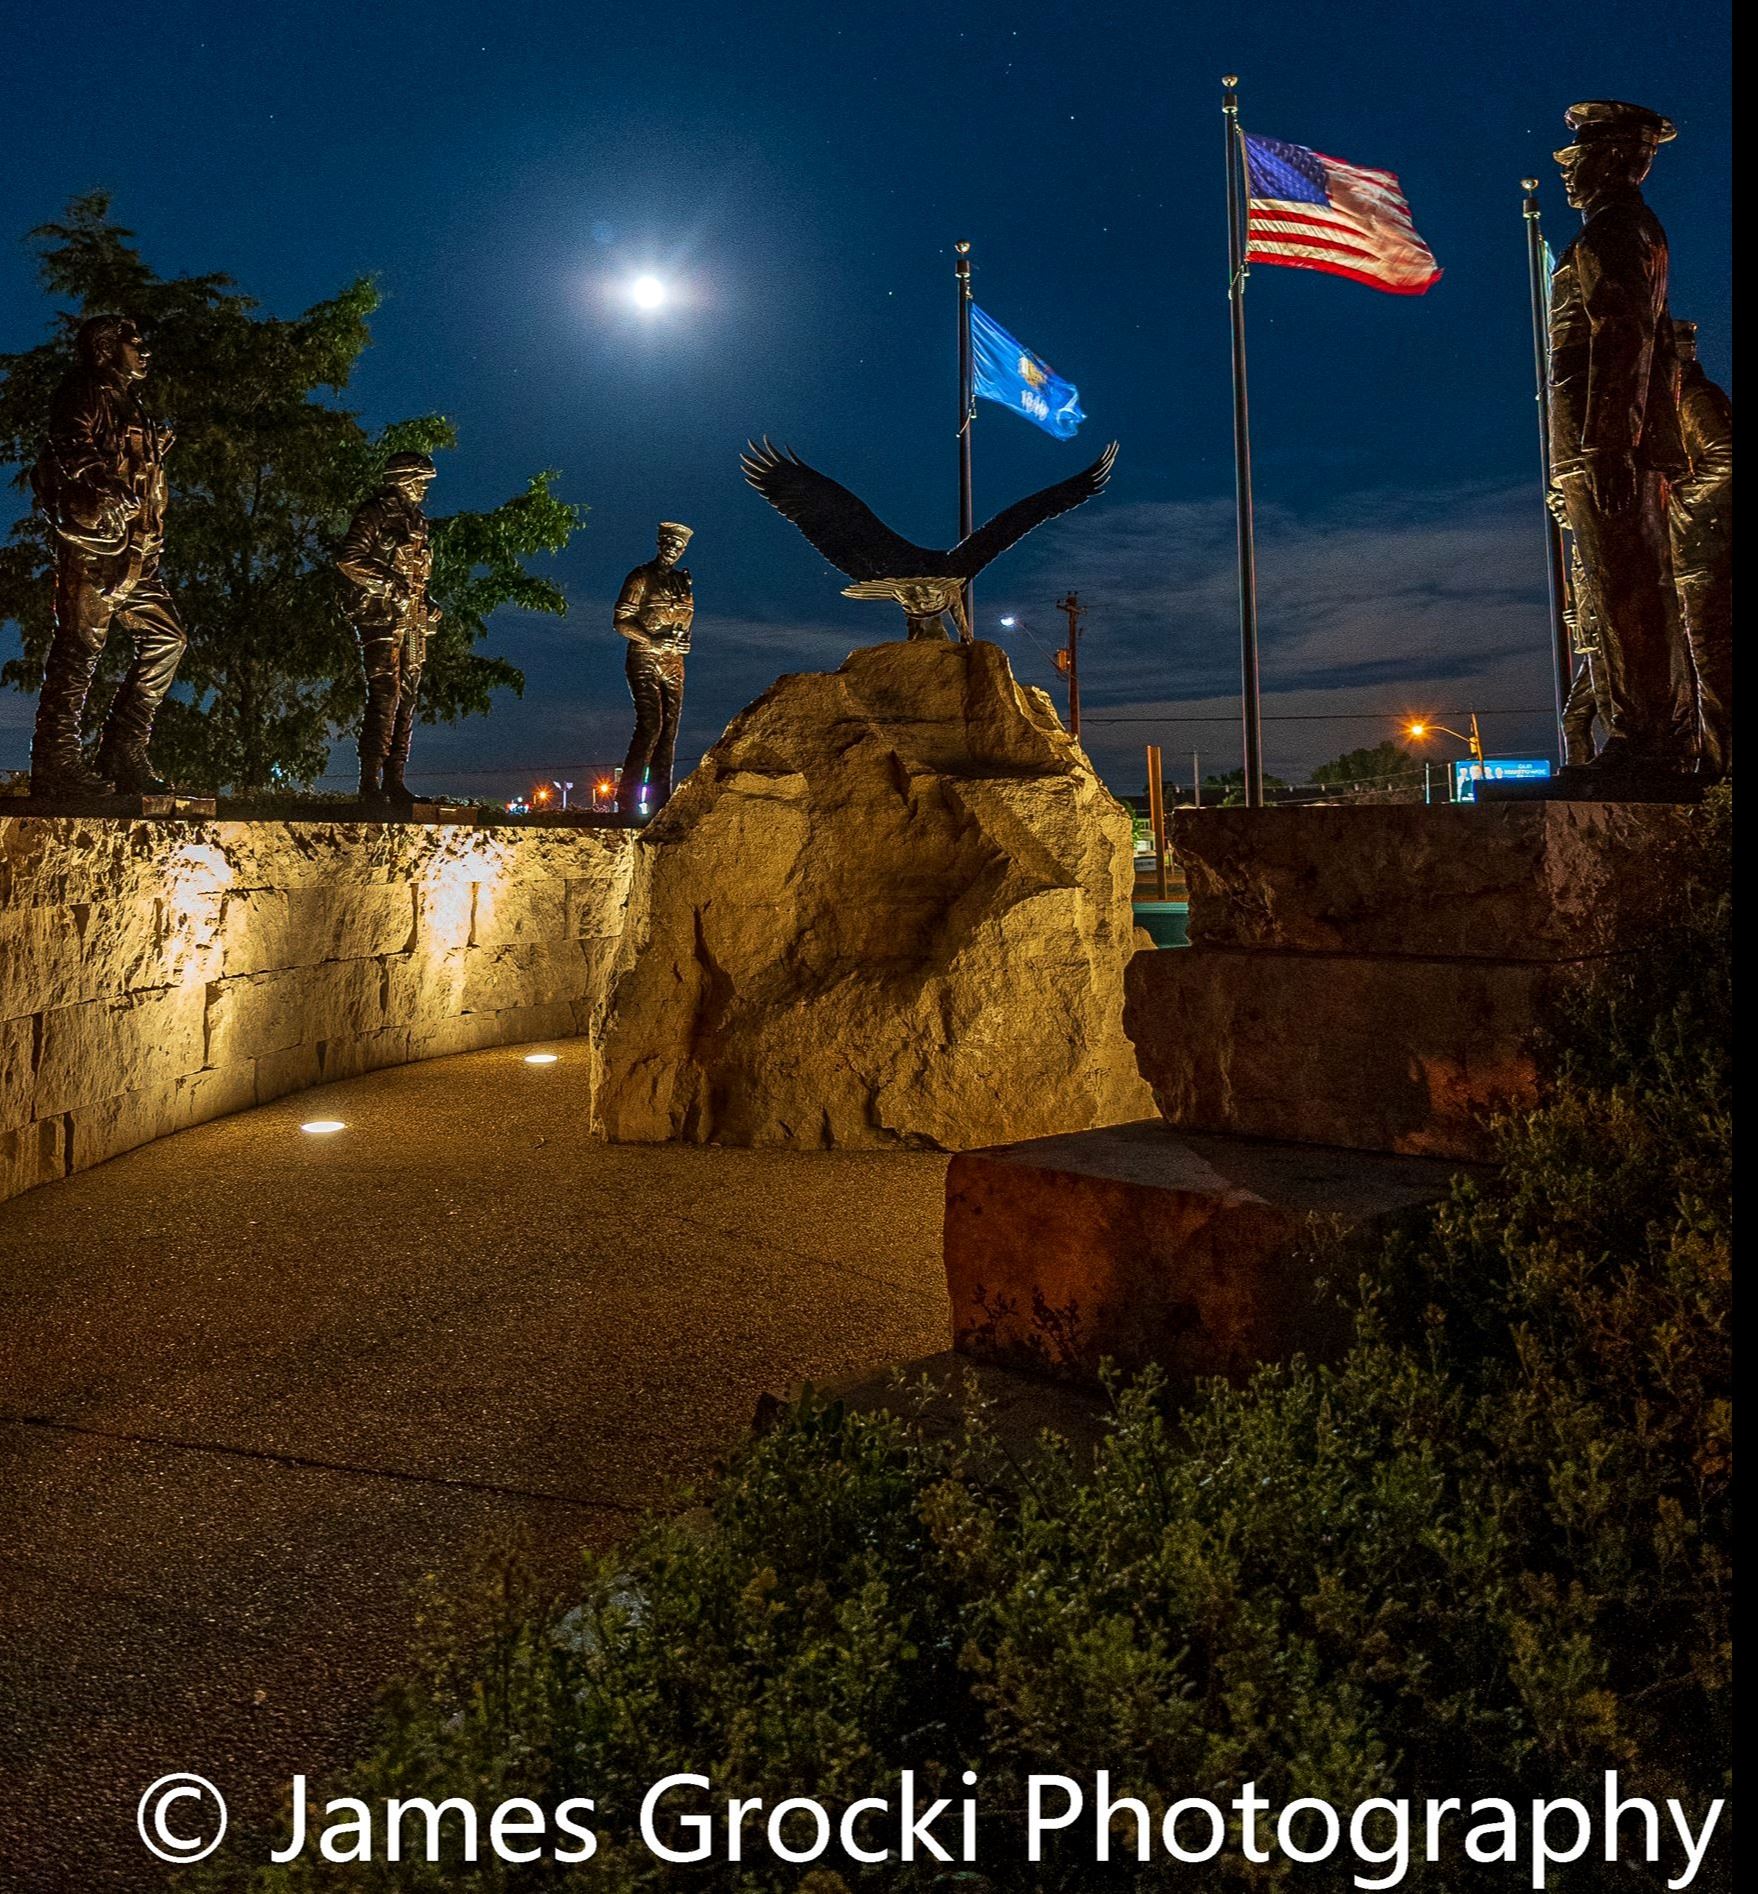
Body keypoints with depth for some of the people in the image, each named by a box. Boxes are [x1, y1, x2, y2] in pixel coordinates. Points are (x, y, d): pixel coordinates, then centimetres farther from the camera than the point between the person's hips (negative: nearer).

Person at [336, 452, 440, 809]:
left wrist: (427, 605, 13)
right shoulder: (375, 514, -4)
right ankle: (370, 782, -12)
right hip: (381, 618, -8)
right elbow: (349, 559, -13)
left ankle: (394, 781, 11)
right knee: (384, 696, -13)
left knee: (406, 699, 7)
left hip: (412, 621, 8)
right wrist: (388, 584, -20)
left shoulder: (415, 522, 21)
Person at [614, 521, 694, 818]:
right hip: (645, 661, -7)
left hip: (673, 664, 7)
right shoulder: (641, 578, -2)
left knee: (669, 730, 2)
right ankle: (627, 800, -19)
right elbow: (621, 621, -8)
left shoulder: (682, 582, 17)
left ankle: (660, 803, 4)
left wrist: (682, 638, 5)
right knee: (650, 724, -19)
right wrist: (652, 641, -20)